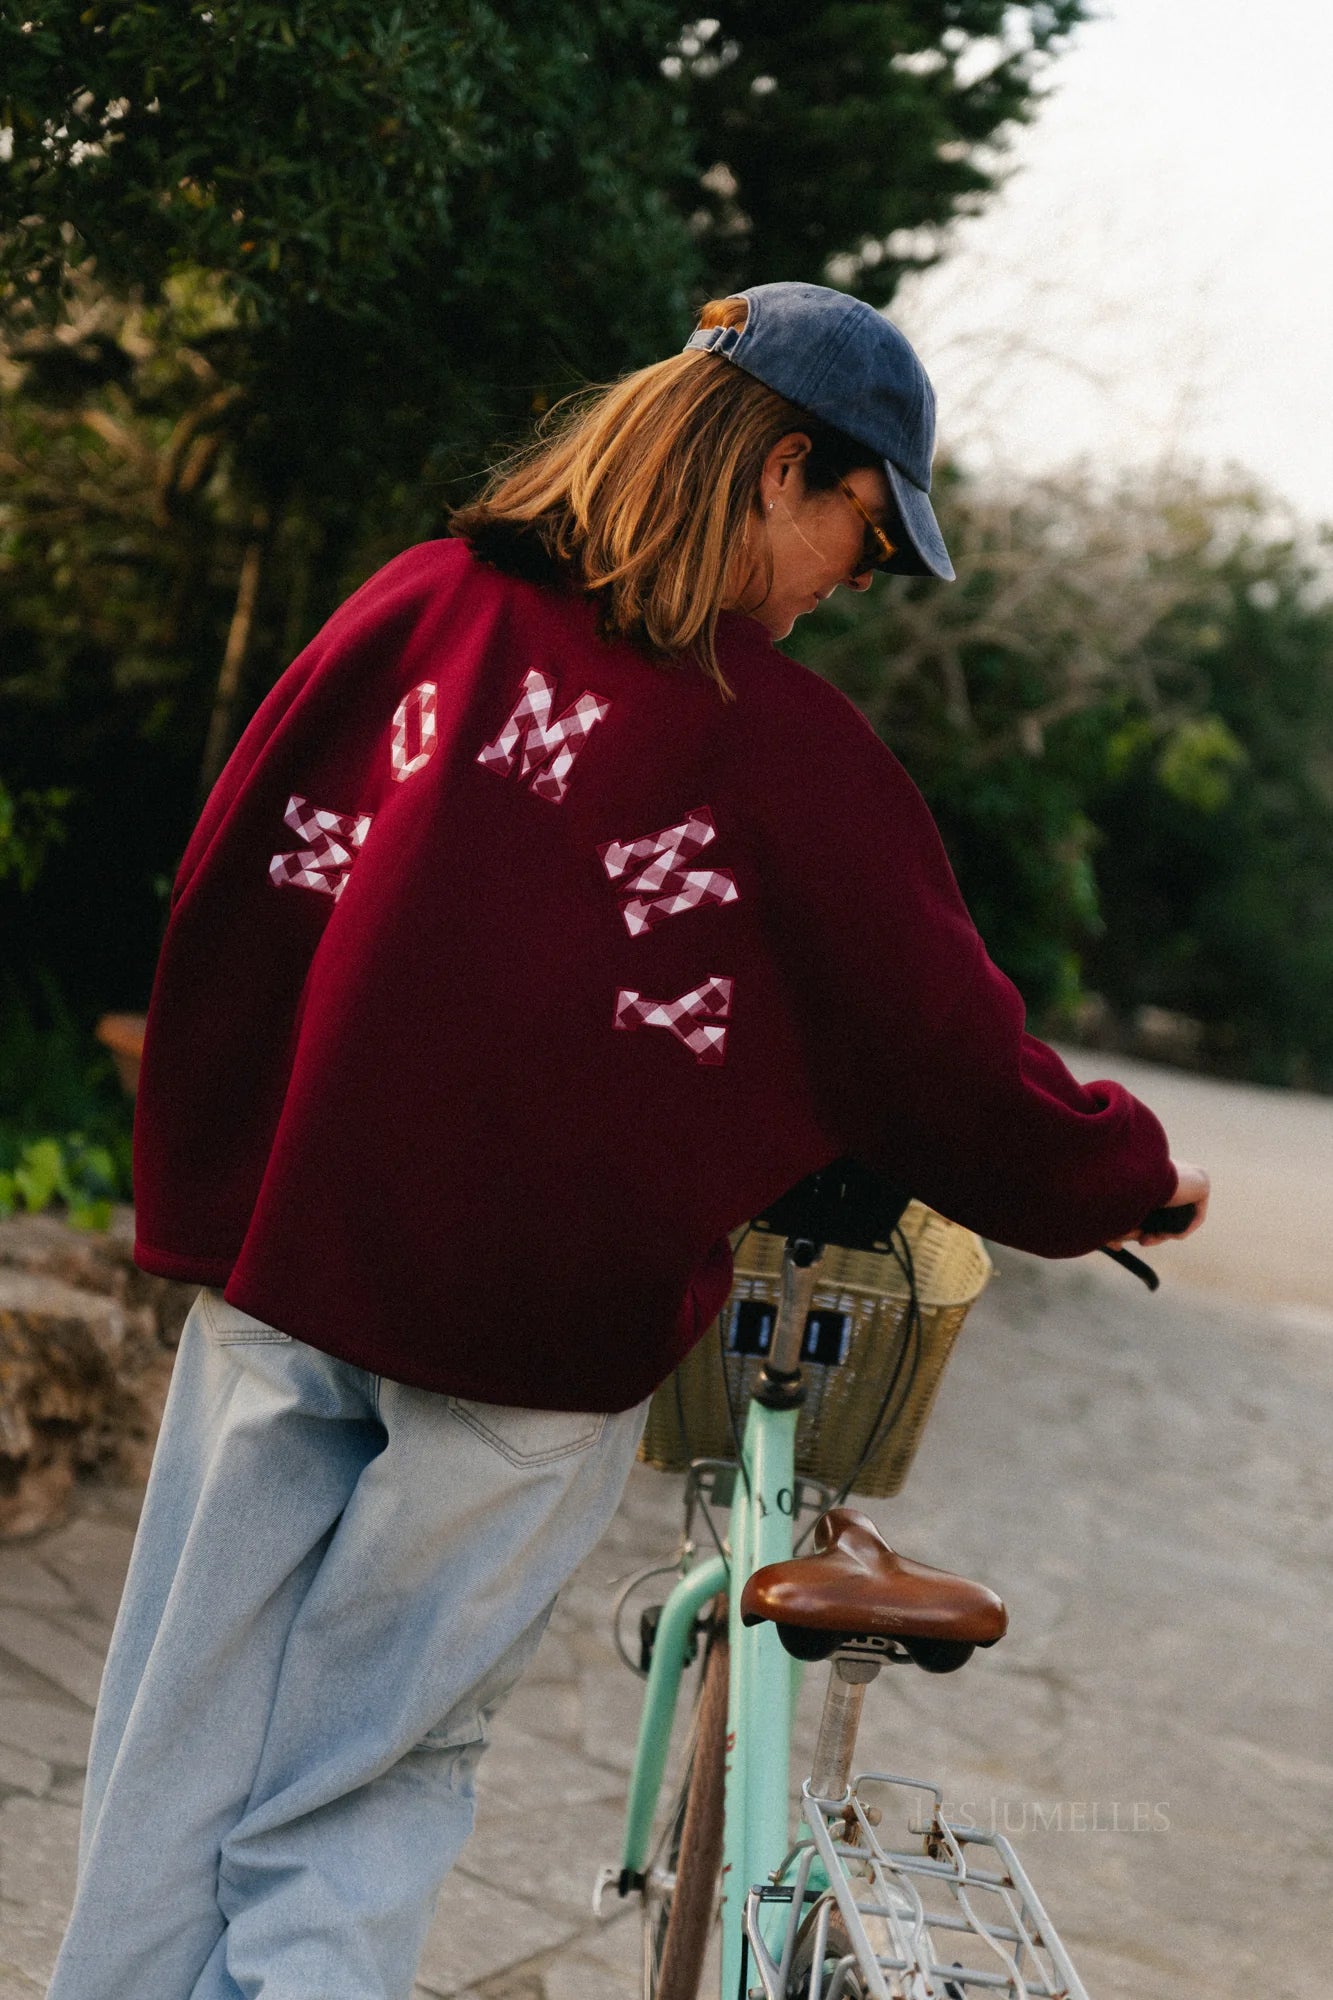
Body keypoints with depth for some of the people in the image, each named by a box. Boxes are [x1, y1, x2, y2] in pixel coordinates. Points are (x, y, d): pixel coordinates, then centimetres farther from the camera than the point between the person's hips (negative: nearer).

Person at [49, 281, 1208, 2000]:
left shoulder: (420, 605, 1)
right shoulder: (796, 753, -12)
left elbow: (231, 887, 6)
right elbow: (950, 1062, -4)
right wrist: (1130, 1176, 14)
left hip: (286, 1259, 4)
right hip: (536, 1331, -3)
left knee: (179, 1760, 14)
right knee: (353, 1792, 10)